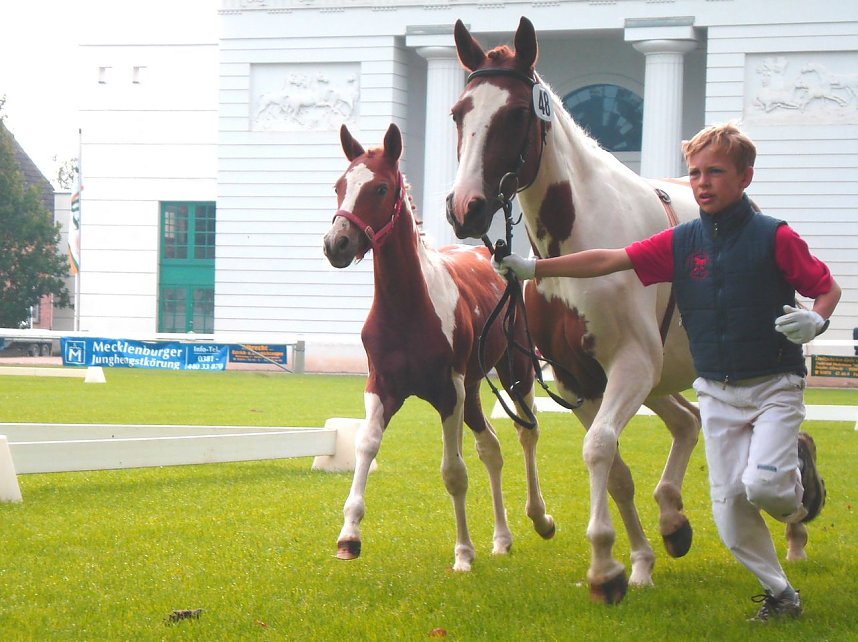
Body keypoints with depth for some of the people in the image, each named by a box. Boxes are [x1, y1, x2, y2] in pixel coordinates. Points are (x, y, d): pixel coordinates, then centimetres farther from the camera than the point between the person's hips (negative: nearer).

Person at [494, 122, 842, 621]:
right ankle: (780, 592, 20)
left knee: (762, 483, -23)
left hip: (774, 387, -4)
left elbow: (829, 288, -3)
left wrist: (815, 321, -25)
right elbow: (609, 260, -3)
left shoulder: (774, 238, -10)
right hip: (717, 392, 4)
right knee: (729, 506, 0)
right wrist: (534, 268, -9)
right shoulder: (682, 243, 0)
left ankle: (800, 467, 14)